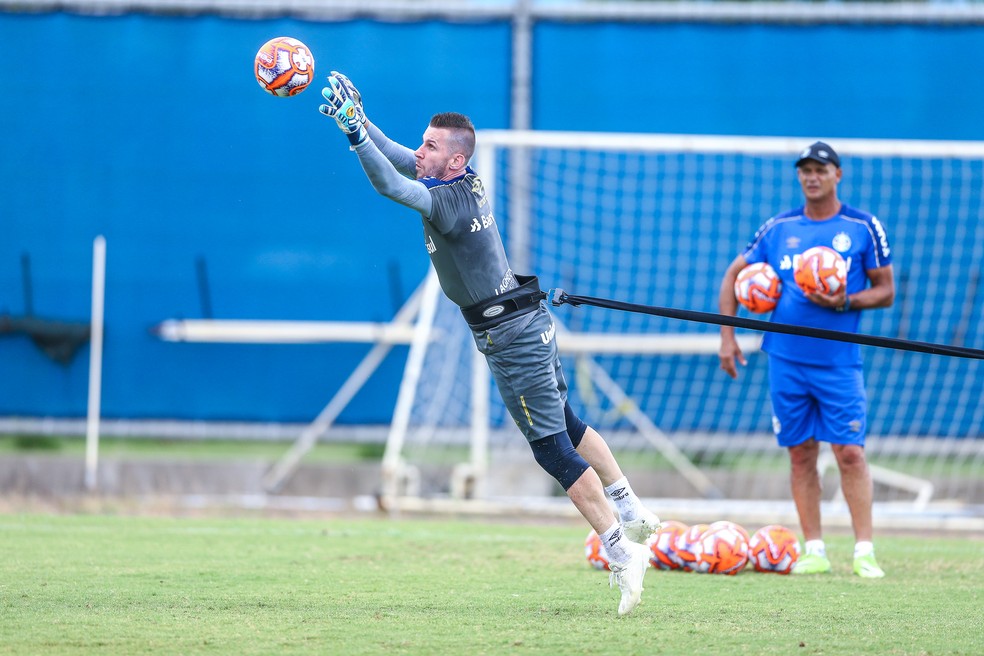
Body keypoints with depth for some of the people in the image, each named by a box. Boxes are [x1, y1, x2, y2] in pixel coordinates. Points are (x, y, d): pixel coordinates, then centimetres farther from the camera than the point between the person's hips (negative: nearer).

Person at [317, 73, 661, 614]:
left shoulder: (448, 201, -21)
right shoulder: (466, 183, 4)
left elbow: (389, 184, -34)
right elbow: (399, 160, 16)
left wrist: (353, 129, -35)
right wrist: (357, 118, 10)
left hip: (510, 336, -10)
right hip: (529, 324, 10)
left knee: (553, 448, -7)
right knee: (566, 424, 24)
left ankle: (621, 555, -7)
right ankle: (633, 514, 34)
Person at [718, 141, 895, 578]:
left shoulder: (864, 228, 0)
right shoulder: (778, 228, 8)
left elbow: (886, 292, 2)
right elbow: (734, 275, 16)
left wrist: (846, 302, -16)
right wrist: (727, 336, 8)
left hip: (839, 361, -3)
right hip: (786, 359, 3)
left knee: (850, 452, -9)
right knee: (801, 454, 5)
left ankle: (864, 552, -7)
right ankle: (814, 551, 10)